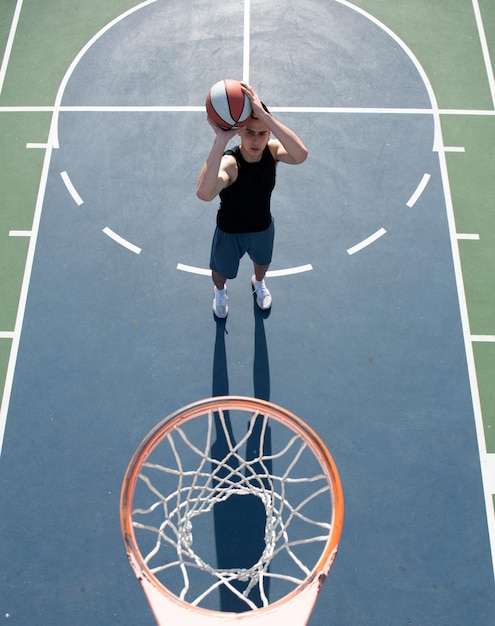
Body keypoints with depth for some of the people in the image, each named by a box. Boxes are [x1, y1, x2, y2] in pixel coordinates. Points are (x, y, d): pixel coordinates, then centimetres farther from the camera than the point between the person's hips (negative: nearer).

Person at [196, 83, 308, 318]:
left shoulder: (272, 150, -26)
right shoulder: (229, 162, -39)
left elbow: (301, 155, -51)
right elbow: (204, 193, -61)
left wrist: (264, 114, -60)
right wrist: (220, 139, -67)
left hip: (263, 228, 3)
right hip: (230, 232, -3)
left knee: (262, 262, 35)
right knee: (221, 269, 28)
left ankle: (259, 283, 72)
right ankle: (220, 291, 65)